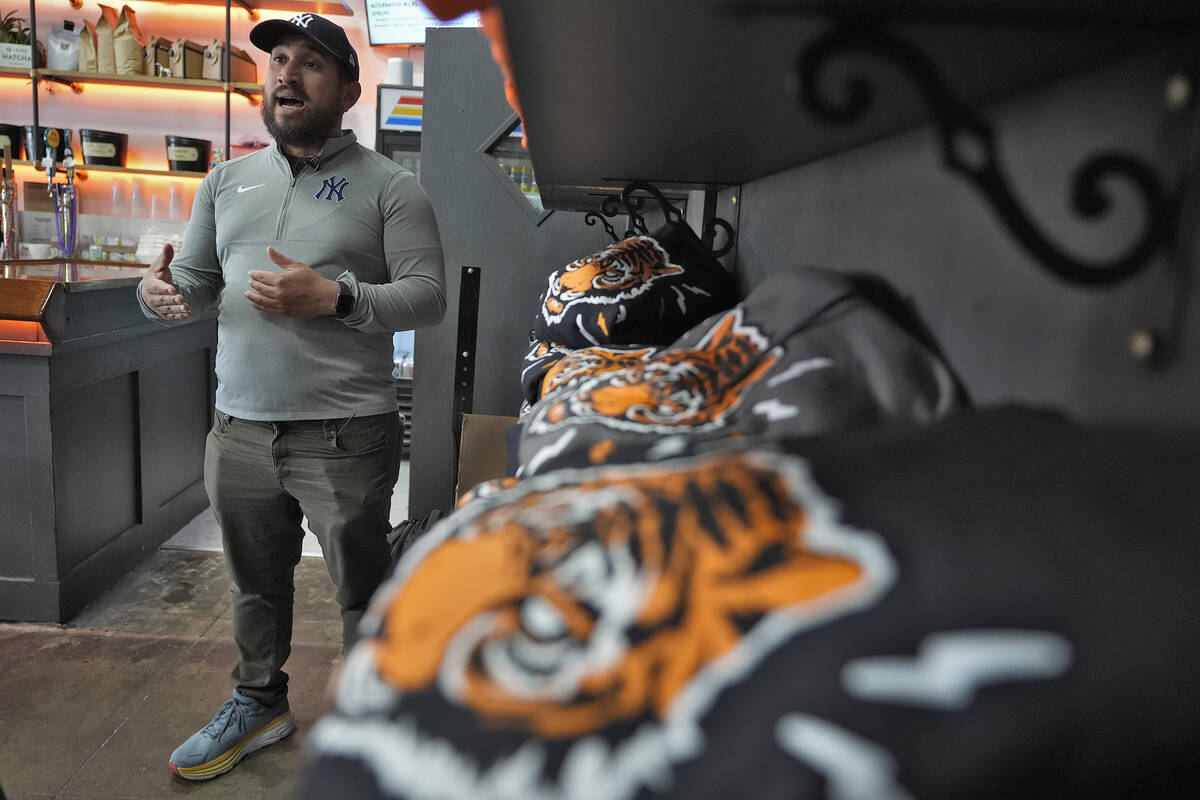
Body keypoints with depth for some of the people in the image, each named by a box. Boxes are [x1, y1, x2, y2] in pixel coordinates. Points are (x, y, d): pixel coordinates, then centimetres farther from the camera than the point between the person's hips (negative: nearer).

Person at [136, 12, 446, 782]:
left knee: (363, 590, 8)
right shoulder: (227, 181, 13)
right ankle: (260, 703, 44)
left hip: (344, 437, -5)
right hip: (239, 430, 6)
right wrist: (161, 292, -9)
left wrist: (333, 297, -24)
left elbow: (428, 296, -11)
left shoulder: (389, 186, -4)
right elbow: (195, 282, 14)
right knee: (257, 583, 21)